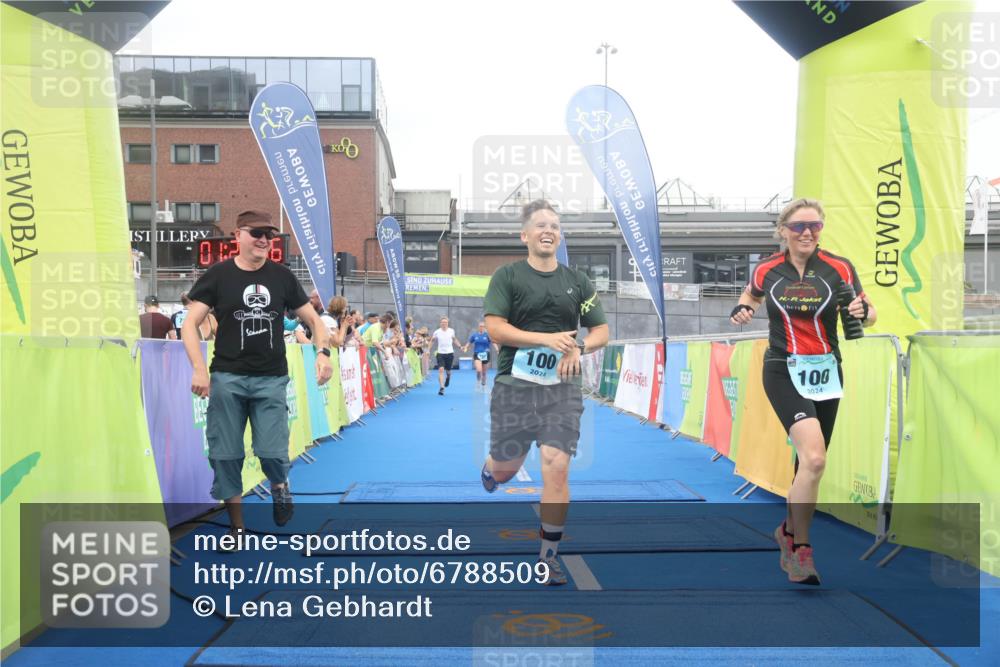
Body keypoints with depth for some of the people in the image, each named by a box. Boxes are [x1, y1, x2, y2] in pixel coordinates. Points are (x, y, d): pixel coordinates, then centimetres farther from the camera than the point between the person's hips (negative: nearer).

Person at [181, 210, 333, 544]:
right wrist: (199, 368, -17)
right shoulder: (218, 275, -1)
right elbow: (190, 324, -5)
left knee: (272, 451, -9)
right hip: (227, 377, 0)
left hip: (271, 379, 1)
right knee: (225, 455, 3)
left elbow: (313, 318, 11)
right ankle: (236, 525, 19)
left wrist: (323, 351, -7)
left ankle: (280, 486, 27)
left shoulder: (282, 276, 5)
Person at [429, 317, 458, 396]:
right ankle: (442, 388, -15)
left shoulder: (451, 331, 1)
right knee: (441, 370, -14)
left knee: (448, 371, 10)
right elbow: (432, 341, 9)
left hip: (450, 353, 1)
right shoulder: (437, 332, -3)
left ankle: (448, 377, 48)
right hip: (440, 353, -1)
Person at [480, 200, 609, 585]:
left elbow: (601, 332, 9)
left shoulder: (577, 281, 9)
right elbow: (495, 329, -11)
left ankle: (549, 557, 5)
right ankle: (489, 468, 50)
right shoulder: (507, 276, -1)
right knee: (505, 470, 10)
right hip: (514, 385, -1)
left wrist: (578, 347, -12)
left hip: (561, 388, 2)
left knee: (556, 468, -9)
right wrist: (546, 339, -22)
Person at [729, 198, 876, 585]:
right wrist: (742, 310, -2)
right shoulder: (766, 270, -3)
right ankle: (801, 548, -6)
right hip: (783, 373, -3)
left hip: (826, 373, 3)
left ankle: (789, 530, 37)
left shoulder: (839, 269, -5)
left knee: (810, 462, 12)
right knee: (814, 457, -21)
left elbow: (869, 315, 3)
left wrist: (863, 312, -20)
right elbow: (751, 294, 20)